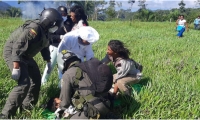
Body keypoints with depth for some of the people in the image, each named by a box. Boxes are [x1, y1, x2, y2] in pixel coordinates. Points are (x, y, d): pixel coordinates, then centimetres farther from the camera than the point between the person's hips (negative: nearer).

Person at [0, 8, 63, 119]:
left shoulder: (44, 31, 4)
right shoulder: (34, 28, -28)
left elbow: (44, 46, 21)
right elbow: (18, 46, -33)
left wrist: (48, 62, 24)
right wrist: (16, 67, -35)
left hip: (25, 55, 10)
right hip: (13, 53, -10)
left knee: (36, 79, 14)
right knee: (24, 83, -21)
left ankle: (27, 107, 27)